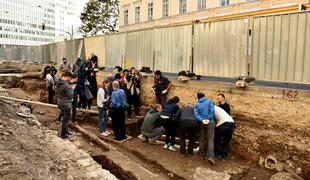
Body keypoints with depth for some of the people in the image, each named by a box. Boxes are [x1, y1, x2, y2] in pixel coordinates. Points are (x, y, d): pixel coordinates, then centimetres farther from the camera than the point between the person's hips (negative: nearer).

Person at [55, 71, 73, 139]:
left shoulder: (58, 83, 3)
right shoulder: (66, 85, -26)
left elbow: (56, 92, 15)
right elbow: (70, 95, -23)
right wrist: (71, 89, -8)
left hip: (60, 103, 9)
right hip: (66, 104, -9)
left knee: (66, 118, 24)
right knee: (66, 119, 6)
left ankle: (66, 131, 39)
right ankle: (63, 134, 19)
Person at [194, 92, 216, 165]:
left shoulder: (197, 105, 9)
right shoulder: (209, 101, 4)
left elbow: (196, 114, -6)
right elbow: (212, 111, -10)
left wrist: (202, 120, -12)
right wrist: (209, 119, -6)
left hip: (201, 123, 2)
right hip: (210, 122, -2)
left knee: (202, 139, 13)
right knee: (210, 139, -5)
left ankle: (202, 155, 19)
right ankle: (211, 156, -17)